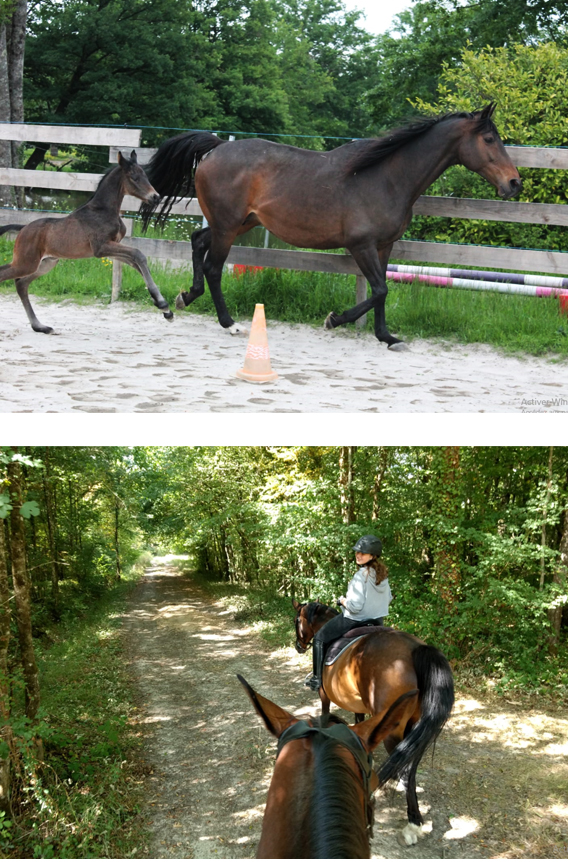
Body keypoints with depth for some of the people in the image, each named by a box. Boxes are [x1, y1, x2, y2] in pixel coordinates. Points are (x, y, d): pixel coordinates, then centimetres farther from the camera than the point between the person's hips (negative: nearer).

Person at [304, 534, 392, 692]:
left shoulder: (361, 575, -25)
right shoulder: (382, 574, -1)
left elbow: (355, 606, -25)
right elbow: (388, 598, 12)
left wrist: (343, 600, -7)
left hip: (355, 620, -8)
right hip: (377, 621, 8)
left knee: (320, 637, 8)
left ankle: (317, 679, 9)